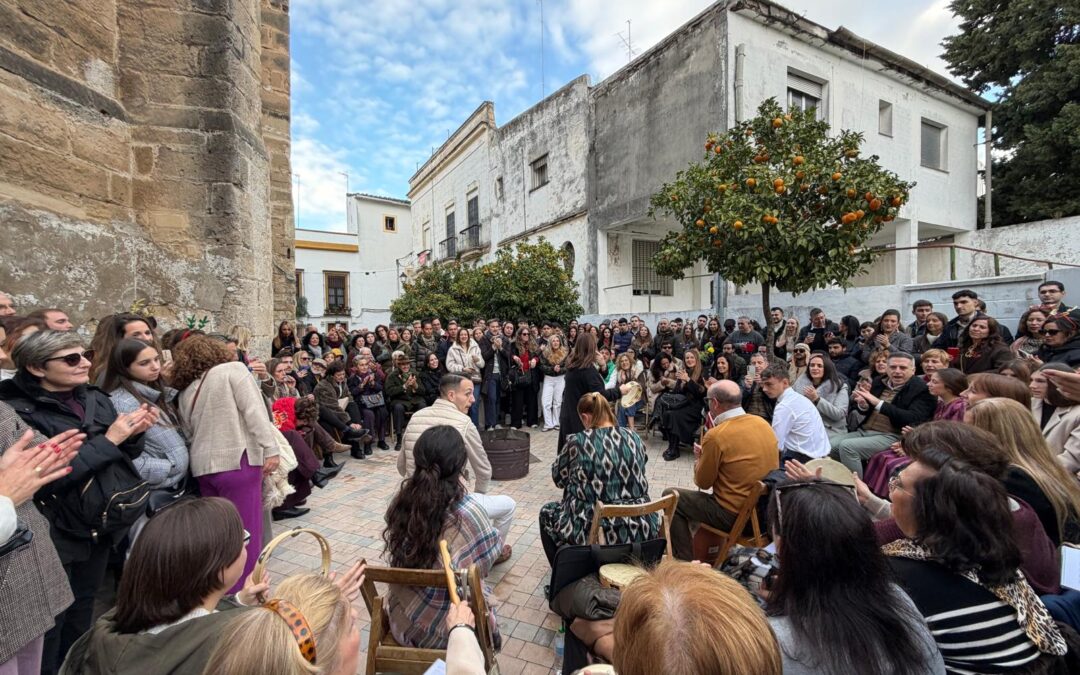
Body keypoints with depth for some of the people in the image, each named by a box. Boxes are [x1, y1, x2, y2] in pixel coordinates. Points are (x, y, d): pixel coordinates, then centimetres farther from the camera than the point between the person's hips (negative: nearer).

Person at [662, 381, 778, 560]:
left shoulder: (716, 435, -22)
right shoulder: (764, 423, -2)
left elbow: (702, 483, -9)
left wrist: (698, 458, 9)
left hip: (736, 516, -7)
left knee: (670, 496, 8)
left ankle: (685, 560, 14)